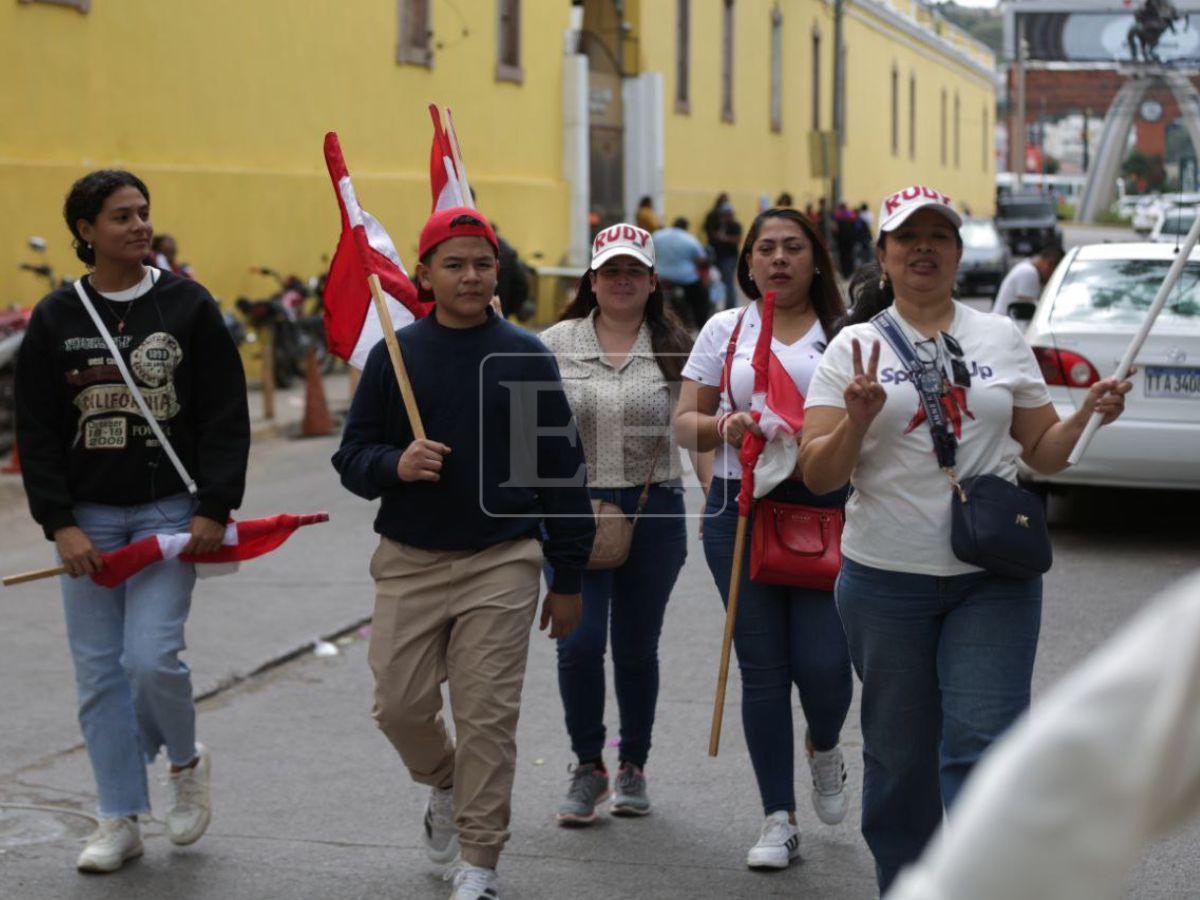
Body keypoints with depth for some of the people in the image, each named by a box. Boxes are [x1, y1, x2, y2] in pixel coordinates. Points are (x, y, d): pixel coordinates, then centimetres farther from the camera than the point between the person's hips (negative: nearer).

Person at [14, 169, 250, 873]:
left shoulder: (188, 305, 0)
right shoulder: (56, 318, 3)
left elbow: (227, 416, -1)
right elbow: (38, 432, 3)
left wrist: (214, 509, -9)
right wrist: (60, 524, -6)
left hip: (170, 511, -2)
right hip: (88, 518, 2)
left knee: (152, 656, -13)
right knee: (99, 670, 3)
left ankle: (187, 760, 19)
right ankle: (122, 821, 15)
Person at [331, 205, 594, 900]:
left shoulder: (528, 357, 1)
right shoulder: (395, 355, 4)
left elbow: (563, 470, 4)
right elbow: (352, 457, 6)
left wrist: (568, 579, 3)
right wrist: (395, 465, -17)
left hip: (503, 564, -2)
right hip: (409, 563, 2)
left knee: (488, 717, -2)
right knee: (401, 705, 3)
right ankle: (445, 785, 36)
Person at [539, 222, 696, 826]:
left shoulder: (672, 348, 3)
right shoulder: (557, 343, 3)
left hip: (652, 509, 0)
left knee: (637, 646, 9)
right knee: (579, 643, -7)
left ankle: (633, 766, 27)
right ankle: (587, 768, 12)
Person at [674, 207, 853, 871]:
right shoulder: (724, 330, 11)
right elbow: (684, 424, 10)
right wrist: (724, 426, -10)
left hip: (825, 509, -1)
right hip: (740, 511, 1)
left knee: (823, 662, -8)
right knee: (762, 667, 4)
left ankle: (823, 749, 29)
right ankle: (779, 821, 14)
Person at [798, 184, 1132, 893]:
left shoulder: (1003, 338, 8)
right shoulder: (854, 346, 2)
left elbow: (1042, 451, 14)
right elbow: (817, 476, -3)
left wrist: (1090, 414, -4)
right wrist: (857, 421, -20)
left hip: (994, 578, 0)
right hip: (886, 578, 0)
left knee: (984, 743, -10)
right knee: (900, 757, 9)